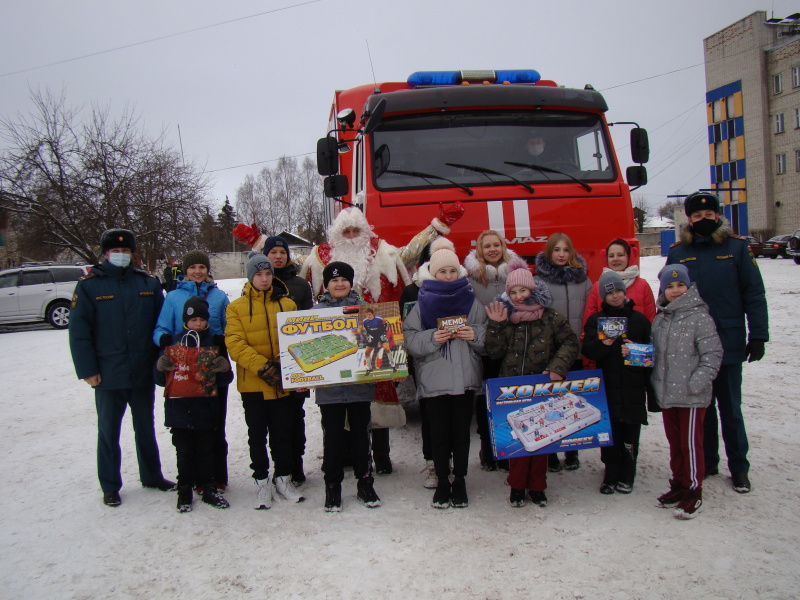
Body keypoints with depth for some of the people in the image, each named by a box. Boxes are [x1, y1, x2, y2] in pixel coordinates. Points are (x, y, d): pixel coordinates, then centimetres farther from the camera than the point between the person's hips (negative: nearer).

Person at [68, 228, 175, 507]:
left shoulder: (148, 284, 4)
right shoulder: (89, 286, -4)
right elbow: (78, 331, -6)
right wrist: (87, 369, -10)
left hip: (144, 372, 3)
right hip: (108, 375, -2)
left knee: (146, 427, 17)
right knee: (109, 431, 9)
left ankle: (152, 475, 32)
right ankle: (110, 487, 22)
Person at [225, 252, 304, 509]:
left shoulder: (287, 304, 7)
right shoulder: (236, 307, 1)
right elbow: (235, 344, -8)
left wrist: (283, 363, -16)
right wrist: (261, 366, -19)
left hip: (282, 382, 1)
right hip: (252, 382, -1)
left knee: (282, 432, 11)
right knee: (257, 435, 8)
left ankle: (283, 479, 26)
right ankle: (262, 482, 20)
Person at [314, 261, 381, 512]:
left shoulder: (364, 308, 5)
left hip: (360, 384, 1)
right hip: (329, 386, 0)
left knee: (361, 435, 10)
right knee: (333, 437, 7)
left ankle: (365, 484, 24)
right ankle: (333, 487, 19)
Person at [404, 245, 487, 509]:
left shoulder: (471, 301, 7)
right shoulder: (422, 304, 3)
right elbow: (409, 340, -3)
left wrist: (475, 335, -11)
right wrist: (432, 338, -18)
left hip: (465, 377, 1)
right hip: (434, 379, -1)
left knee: (461, 430, 7)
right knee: (439, 432, 5)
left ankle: (460, 482, 20)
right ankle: (442, 482, 18)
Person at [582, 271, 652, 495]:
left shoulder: (639, 319, 9)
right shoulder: (596, 320, 8)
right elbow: (587, 350, -4)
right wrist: (603, 344, -23)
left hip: (633, 387, 0)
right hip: (607, 386, 0)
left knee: (630, 434, 2)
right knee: (610, 433, 1)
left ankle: (626, 477, 15)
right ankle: (611, 475, 14)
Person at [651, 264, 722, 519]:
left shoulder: (700, 317, -10)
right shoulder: (660, 320, 10)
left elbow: (712, 354, -13)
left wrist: (696, 383, -18)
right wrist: (656, 382, 9)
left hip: (692, 396, -6)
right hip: (666, 394, 6)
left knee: (691, 443, 0)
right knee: (674, 442, 16)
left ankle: (693, 492, 11)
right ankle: (678, 486, 28)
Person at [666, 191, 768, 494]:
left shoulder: (737, 247, 0)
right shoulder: (678, 252, 4)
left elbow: (754, 295, -1)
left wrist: (757, 336, -7)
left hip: (729, 343, -2)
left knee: (730, 407, 7)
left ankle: (739, 467, 20)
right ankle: (706, 462, 26)